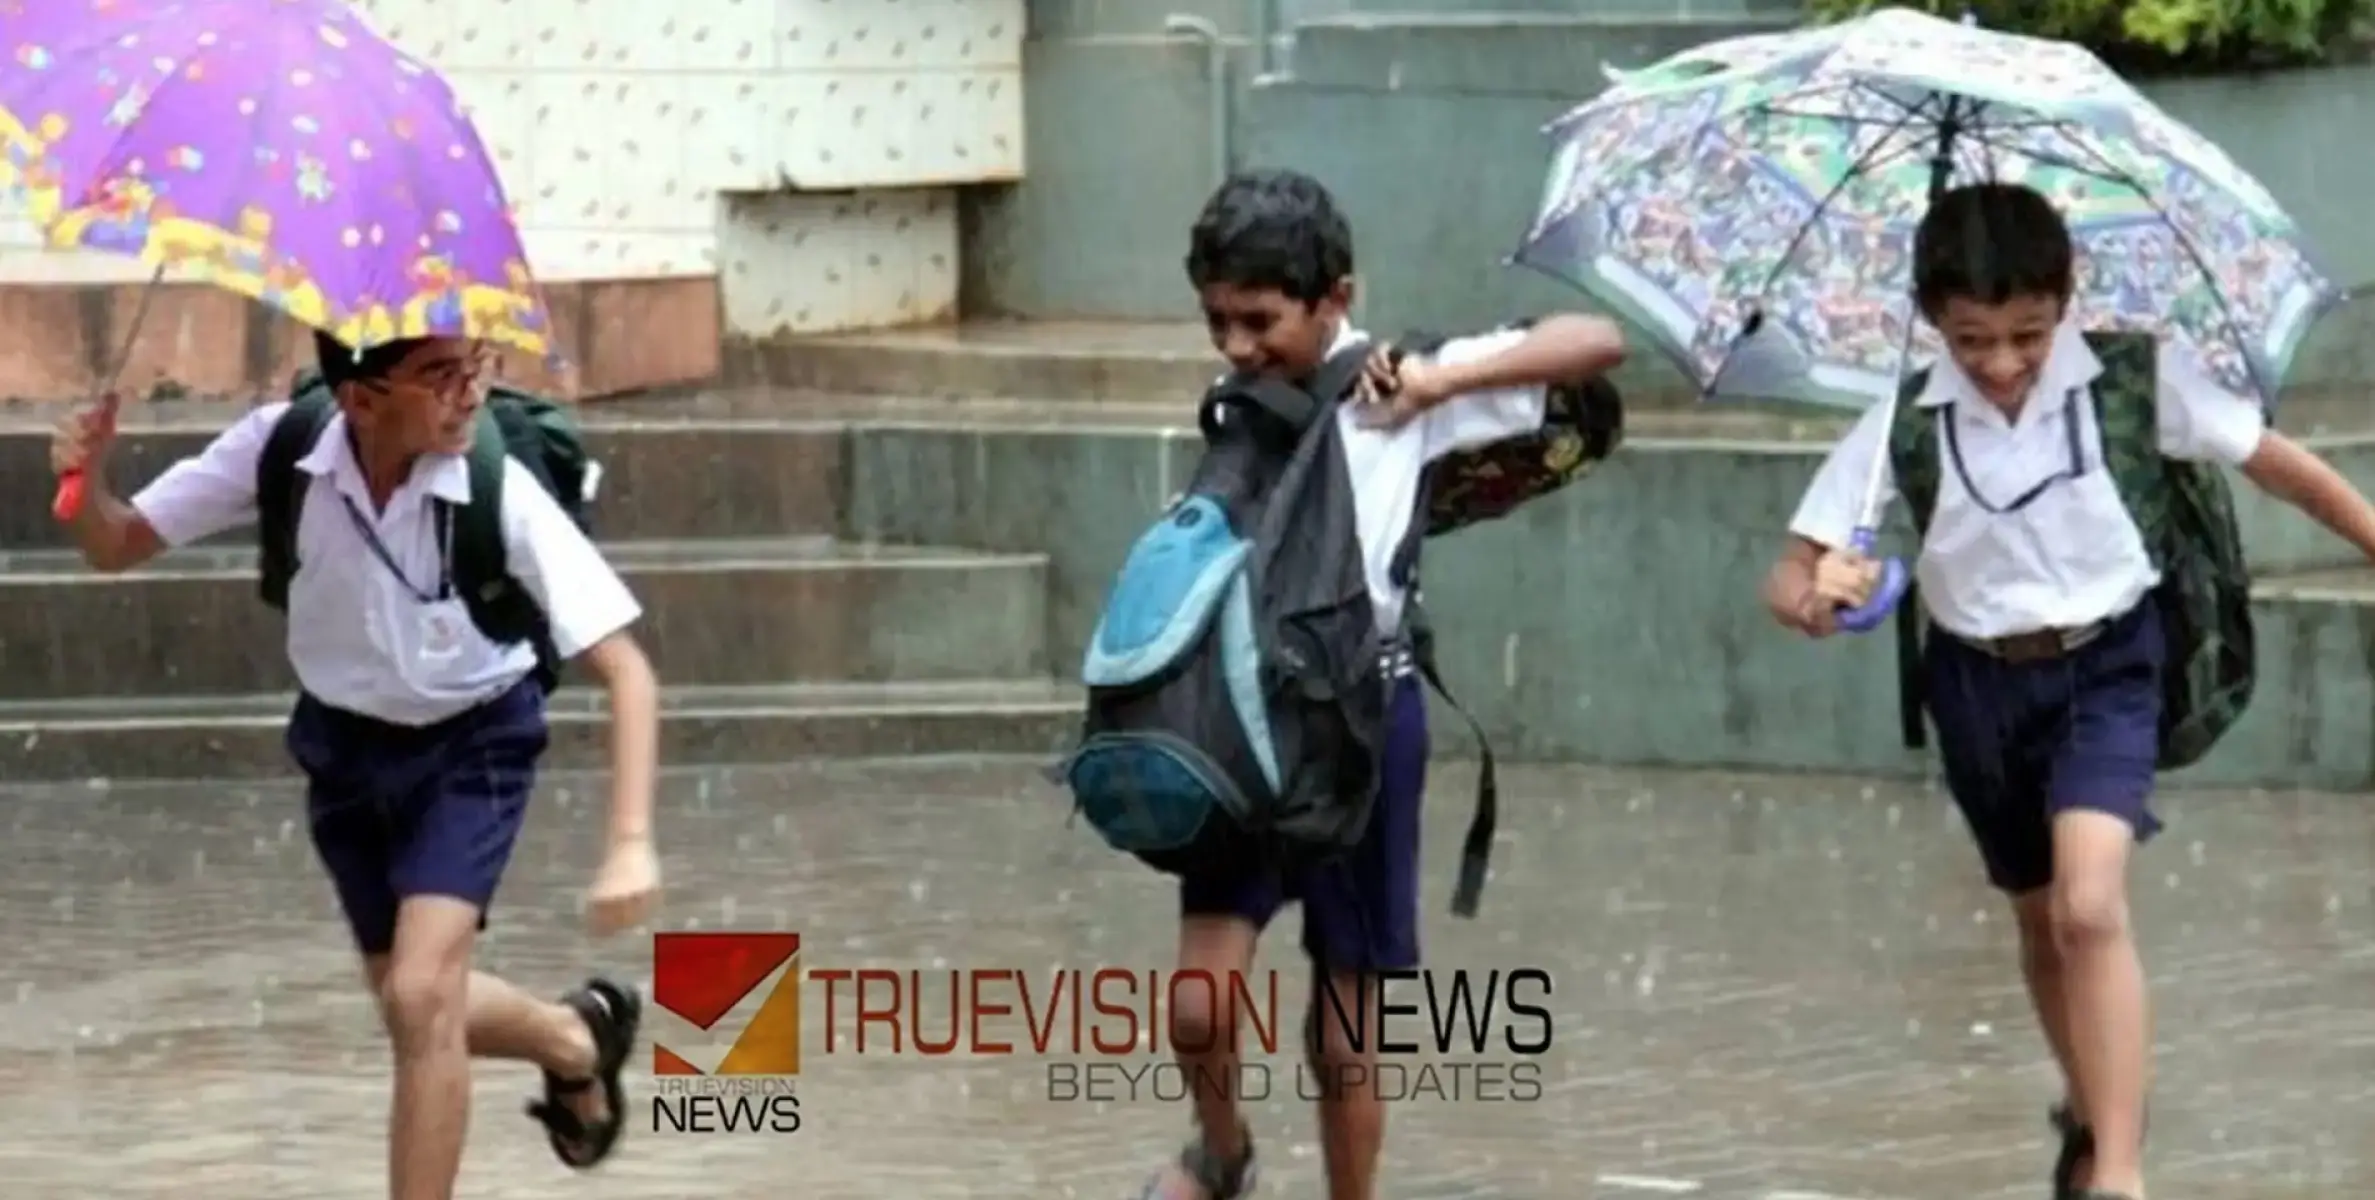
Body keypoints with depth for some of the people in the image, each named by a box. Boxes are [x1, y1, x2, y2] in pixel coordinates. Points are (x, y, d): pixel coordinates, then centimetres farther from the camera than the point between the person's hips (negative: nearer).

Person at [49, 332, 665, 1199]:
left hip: (471, 746, -4)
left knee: (420, 999, -20)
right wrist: (86, 480, -36)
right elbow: (117, 546, -13)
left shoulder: (500, 493, -31)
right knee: (416, 1006, 16)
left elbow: (625, 671, -29)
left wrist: (632, 845, -40)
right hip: (345, 745, 4)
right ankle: (577, 1041, 48)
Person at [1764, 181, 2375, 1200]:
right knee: (2040, 918, 19)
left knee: (2090, 905, -23)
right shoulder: (1906, 421, -17)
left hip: (2104, 665, -2)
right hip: (1980, 681, 3)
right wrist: (1815, 599, -38)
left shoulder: (2134, 379, -18)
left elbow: (2276, 464, -7)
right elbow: (1789, 580, -14)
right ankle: (2090, 1110, 45)